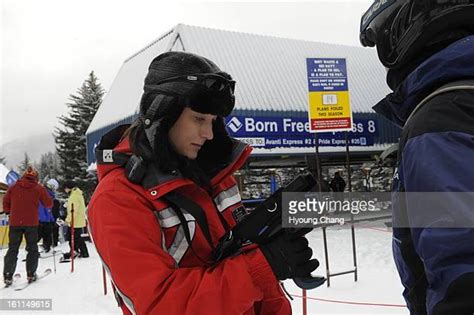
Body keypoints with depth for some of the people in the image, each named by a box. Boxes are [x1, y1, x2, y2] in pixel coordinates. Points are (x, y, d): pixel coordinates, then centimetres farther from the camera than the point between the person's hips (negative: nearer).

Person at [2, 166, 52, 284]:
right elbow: (49, 204, 2)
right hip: (31, 223, -2)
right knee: (32, 249, 10)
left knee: (13, 249, 10)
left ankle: (8, 275, 3)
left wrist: (9, 212, 27)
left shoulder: (14, 187, 6)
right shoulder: (39, 188, -1)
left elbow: (5, 202, 11)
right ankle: (31, 274, 6)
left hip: (15, 223, 2)